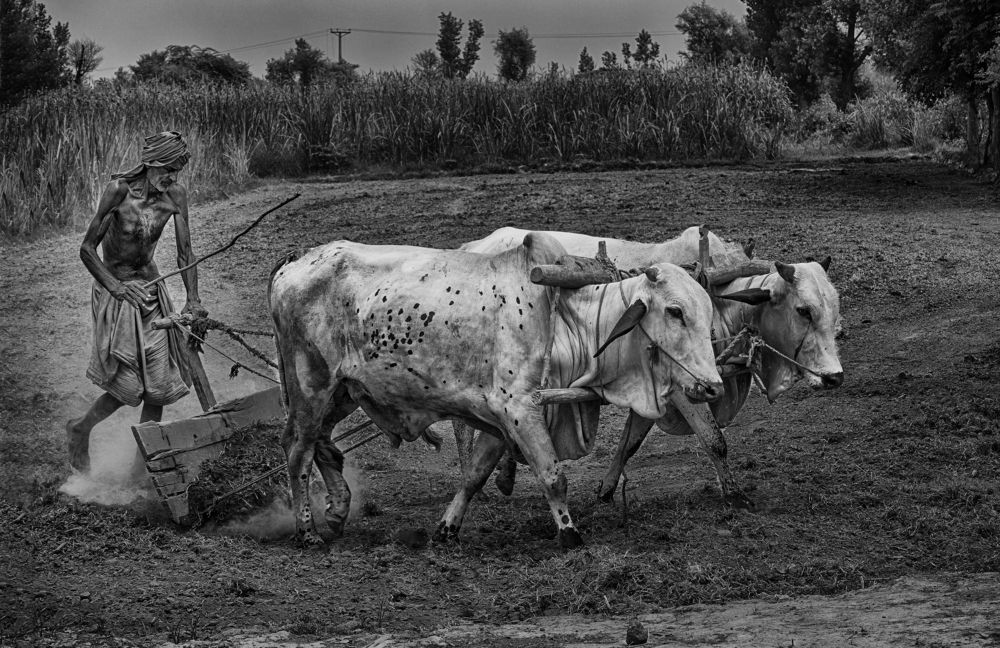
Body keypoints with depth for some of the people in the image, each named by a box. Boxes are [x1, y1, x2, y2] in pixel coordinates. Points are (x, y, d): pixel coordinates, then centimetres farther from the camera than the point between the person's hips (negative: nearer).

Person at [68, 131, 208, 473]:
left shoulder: (175, 195, -8)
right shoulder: (119, 189, -21)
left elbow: (185, 252, -6)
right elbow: (87, 248, -17)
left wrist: (193, 300, -18)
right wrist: (116, 286, -26)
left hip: (150, 285, 5)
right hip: (114, 285, -5)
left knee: (159, 383, 3)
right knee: (131, 384, -10)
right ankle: (81, 429, 16)